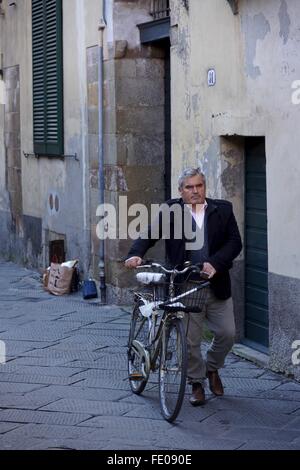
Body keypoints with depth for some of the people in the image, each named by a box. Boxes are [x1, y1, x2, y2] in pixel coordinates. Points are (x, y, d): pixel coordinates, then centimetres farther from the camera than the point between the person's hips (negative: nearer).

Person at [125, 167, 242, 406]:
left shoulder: (223, 210, 3)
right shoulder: (170, 211, 0)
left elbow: (235, 241, -2)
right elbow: (150, 234, -6)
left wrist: (215, 263, -17)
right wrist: (136, 254, -26)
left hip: (217, 285, 2)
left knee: (227, 333, 5)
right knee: (190, 340, 3)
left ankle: (212, 367, 34)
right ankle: (197, 384, 24)